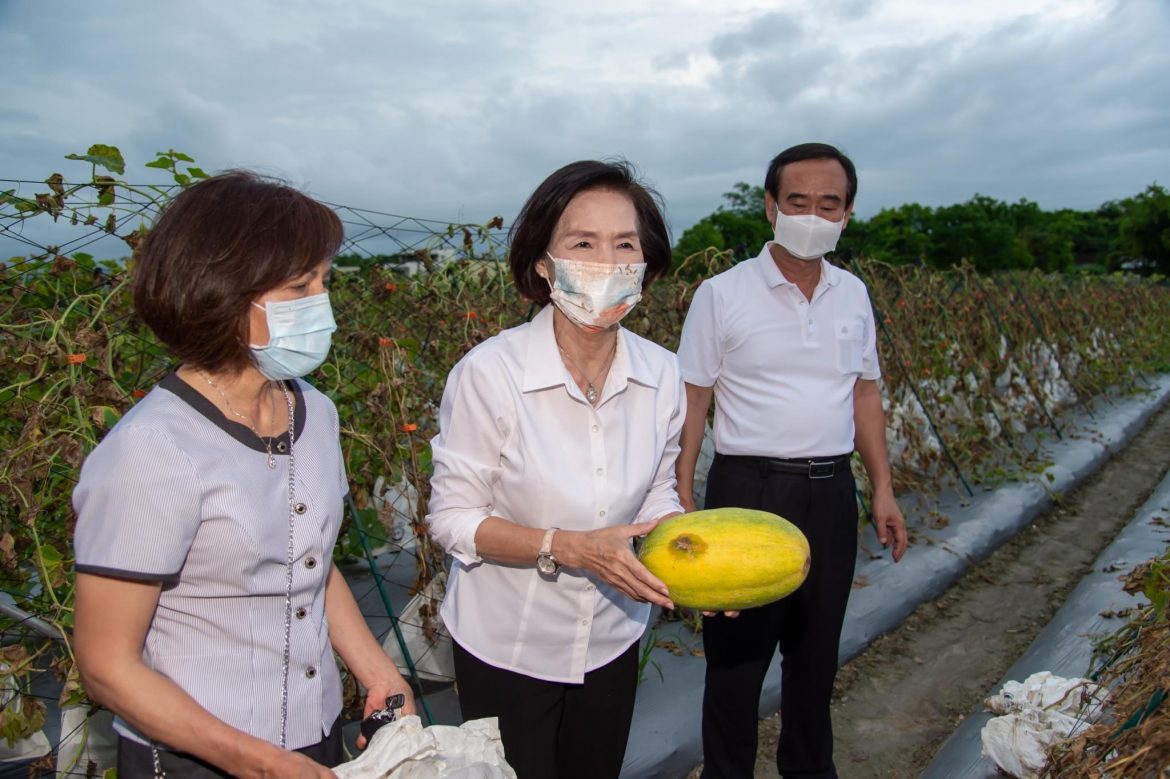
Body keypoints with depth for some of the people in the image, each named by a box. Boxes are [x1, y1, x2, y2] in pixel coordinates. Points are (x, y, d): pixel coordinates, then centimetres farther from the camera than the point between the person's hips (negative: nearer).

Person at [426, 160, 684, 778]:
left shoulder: (660, 373, -11)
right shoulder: (488, 373, -24)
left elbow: (655, 495, 3)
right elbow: (452, 517, -17)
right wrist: (570, 547, -29)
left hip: (612, 641, 4)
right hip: (505, 648, -4)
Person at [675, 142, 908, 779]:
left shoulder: (853, 294, 6)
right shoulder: (722, 295, -9)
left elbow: (865, 394, 14)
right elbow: (691, 404, -7)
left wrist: (883, 489, 11)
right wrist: (682, 502, -11)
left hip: (831, 492, 5)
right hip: (751, 489, -4)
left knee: (817, 648, 20)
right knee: (738, 649, 9)